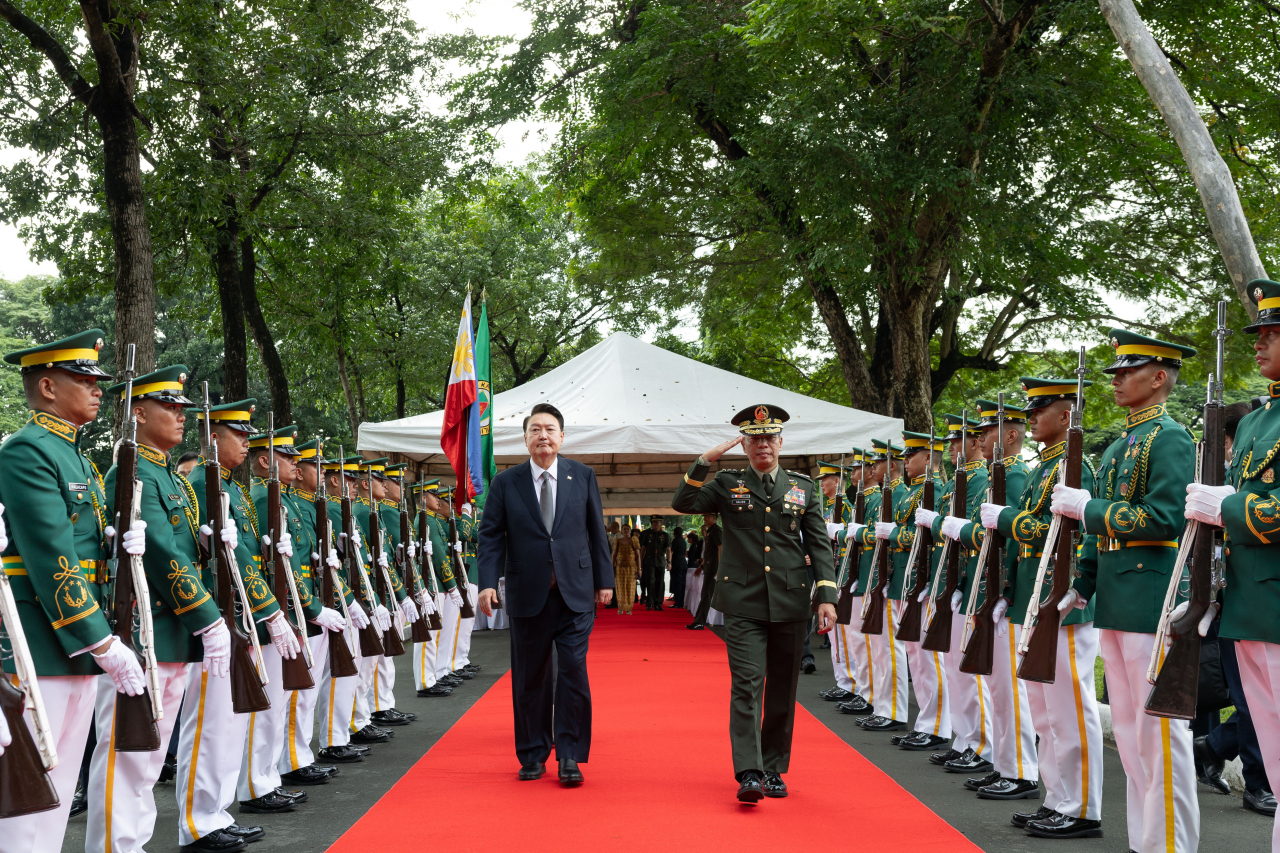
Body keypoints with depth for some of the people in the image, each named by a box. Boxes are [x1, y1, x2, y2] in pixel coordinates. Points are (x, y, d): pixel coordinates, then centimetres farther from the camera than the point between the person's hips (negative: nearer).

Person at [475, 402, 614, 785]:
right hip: (528, 596, 1)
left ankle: (570, 757, 4)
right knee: (529, 678, 8)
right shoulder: (505, 483, 4)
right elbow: (491, 535, 2)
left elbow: (596, 531, 9)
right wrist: (488, 582, -9)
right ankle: (533, 756, 21)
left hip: (575, 594, 0)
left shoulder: (583, 476, 6)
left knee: (573, 671, -6)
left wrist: (604, 580, 8)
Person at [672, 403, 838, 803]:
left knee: (782, 691, 9)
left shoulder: (803, 488, 10)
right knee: (747, 685, -10)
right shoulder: (727, 484, 7)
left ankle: (774, 769, 21)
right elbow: (682, 503, -4)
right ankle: (749, 773, -12)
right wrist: (705, 461, -11)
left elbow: (819, 545, 8)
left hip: (790, 604, 2)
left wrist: (827, 596, -2)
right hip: (743, 603, -2)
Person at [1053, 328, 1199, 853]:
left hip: (1151, 601, -9)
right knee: (1128, 727, 12)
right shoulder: (1120, 446, 19)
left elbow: (1164, 518, -20)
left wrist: (1087, 507, -15)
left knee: (1160, 729, -4)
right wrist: (1082, 587, 17)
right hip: (1115, 604, 9)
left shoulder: (1170, 438, -9)